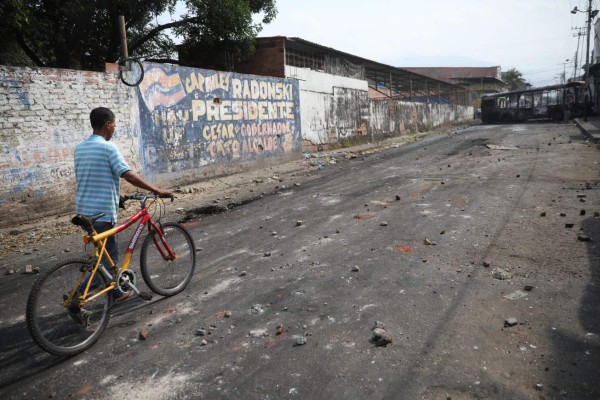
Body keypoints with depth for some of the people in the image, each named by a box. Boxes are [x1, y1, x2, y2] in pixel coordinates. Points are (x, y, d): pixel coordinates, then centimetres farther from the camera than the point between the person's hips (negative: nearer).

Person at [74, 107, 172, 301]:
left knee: (108, 253, 20)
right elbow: (130, 176, -22)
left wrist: (116, 194, 27)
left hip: (84, 210, 9)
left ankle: (115, 292, 29)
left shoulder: (80, 148, 11)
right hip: (102, 212, -9)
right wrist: (158, 191, -17)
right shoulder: (108, 147, -14)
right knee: (107, 256, 5)